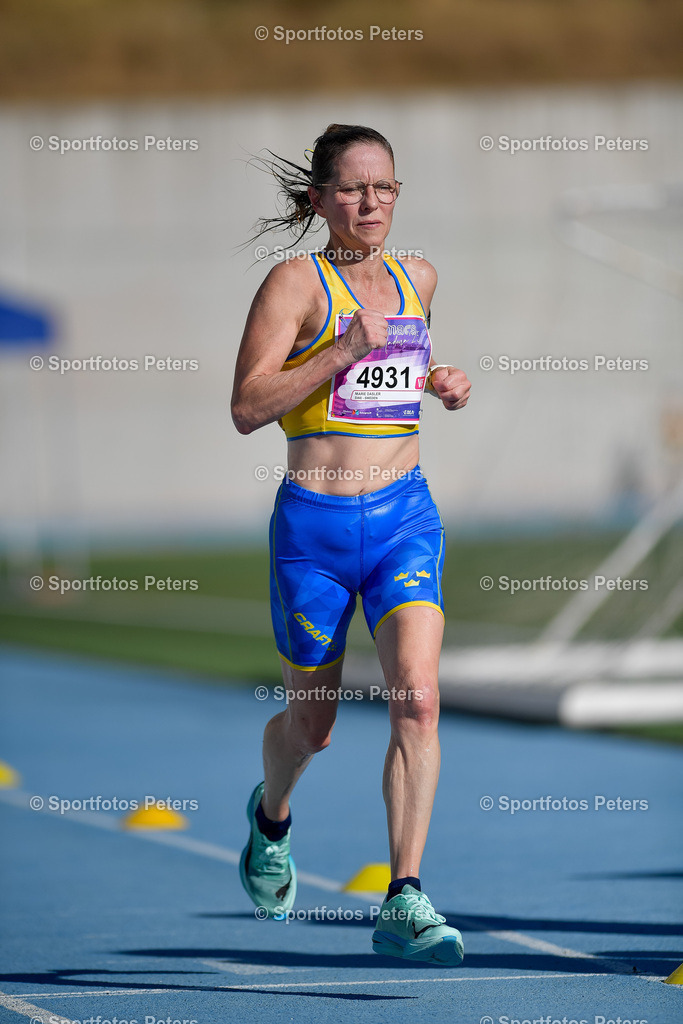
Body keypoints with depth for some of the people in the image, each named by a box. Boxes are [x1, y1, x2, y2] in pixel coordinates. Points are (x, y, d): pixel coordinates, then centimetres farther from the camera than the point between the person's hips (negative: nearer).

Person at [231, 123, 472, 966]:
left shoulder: (417, 280, 11)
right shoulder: (296, 282, -6)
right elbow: (246, 407, -14)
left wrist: (440, 382, 10)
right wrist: (345, 350, -22)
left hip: (405, 516, 3)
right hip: (315, 525, -3)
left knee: (418, 699, -17)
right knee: (311, 725, 12)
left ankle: (404, 904, -19)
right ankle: (271, 816, 47)